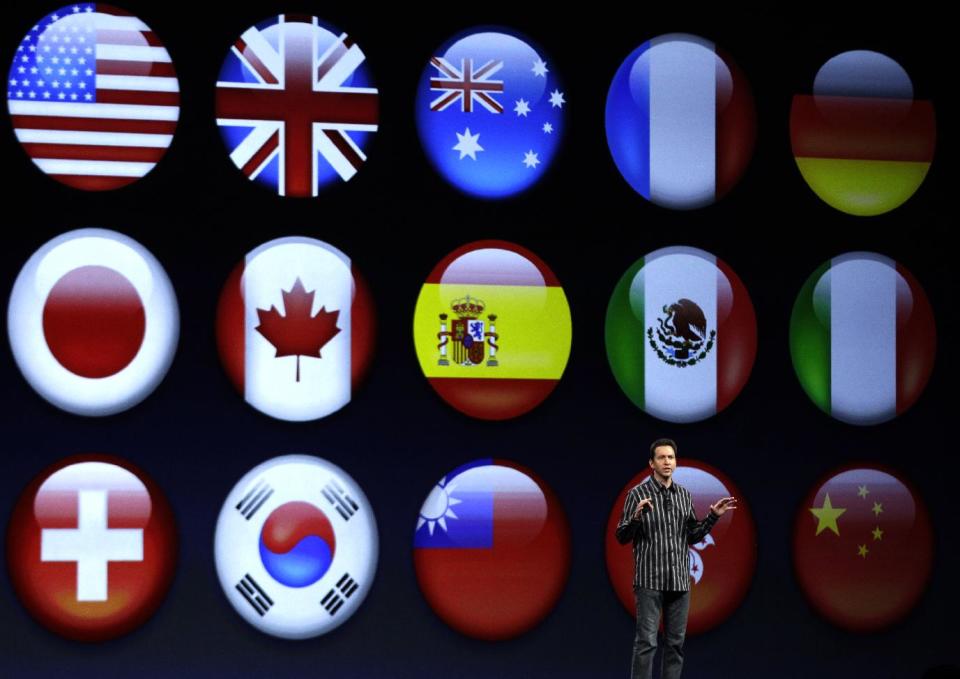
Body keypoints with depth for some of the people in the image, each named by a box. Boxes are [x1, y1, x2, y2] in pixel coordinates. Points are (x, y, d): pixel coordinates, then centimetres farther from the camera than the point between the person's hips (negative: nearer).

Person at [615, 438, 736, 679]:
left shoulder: (684, 495, 11)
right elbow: (621, 537, -6)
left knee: (676, 642, 6)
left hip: (679, 580, 5)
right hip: (650, 580, -5)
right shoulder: (638, 493, -4)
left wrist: (713, 517, 5)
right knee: (647, 641, -9)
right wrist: (636, 517, -24)